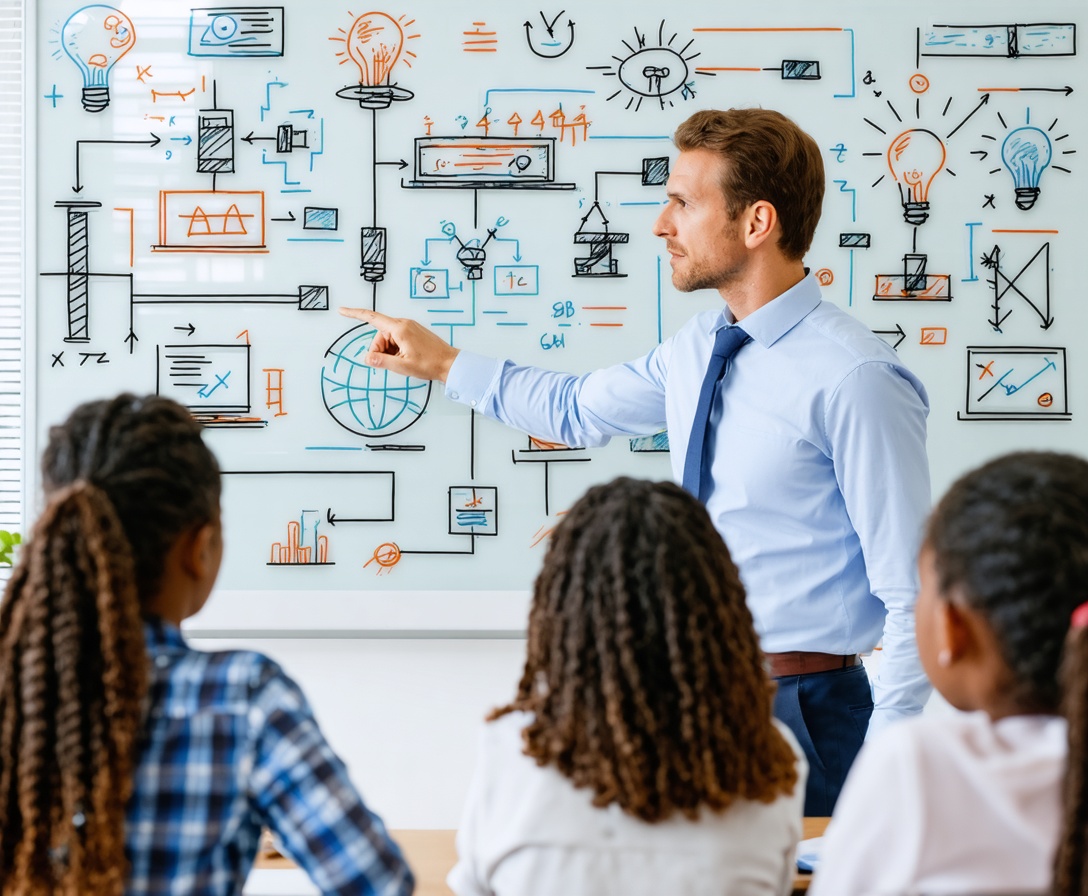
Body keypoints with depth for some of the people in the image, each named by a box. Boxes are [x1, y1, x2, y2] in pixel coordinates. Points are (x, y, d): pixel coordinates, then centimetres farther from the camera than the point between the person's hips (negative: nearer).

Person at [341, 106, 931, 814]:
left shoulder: (853, 379, -18)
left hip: (801, 713, -7)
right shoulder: (698, 347, 7)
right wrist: (445, 363, 30)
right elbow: (580, 409, 29)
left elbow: (913, 596, -18)